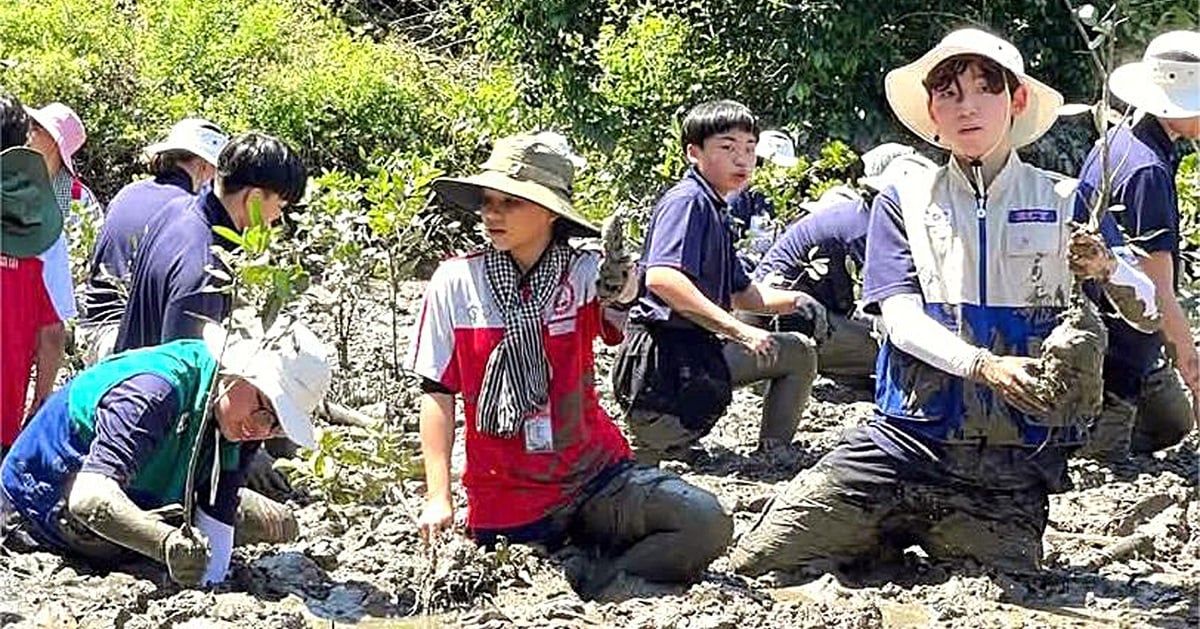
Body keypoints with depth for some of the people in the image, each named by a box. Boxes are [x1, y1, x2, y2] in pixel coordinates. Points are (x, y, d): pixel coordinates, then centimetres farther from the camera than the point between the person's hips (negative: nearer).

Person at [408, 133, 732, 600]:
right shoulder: (455, 282, -4)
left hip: (594, 476, 0)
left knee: (707, 524, -21)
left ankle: (594, 579, -9)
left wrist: (619, 292, -53)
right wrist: (438, 498, -5)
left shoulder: (582, 273, -6)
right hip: (505, 503, 0)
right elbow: (438, 394, 0)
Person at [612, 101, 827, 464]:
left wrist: (795, 300, 6)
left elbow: (740, 294, 28)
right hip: (663, 357, -11)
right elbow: (661, 278, -31)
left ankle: (775, 453, 15)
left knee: (800, 352, 19)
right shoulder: (687, 201, -13)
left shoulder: (716, 212, 20)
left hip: (700, 351, 11)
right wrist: (740, 331, -31)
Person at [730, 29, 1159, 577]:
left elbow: (1148, 314, 1)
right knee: (756, 564, -6)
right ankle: (887, 545, 19)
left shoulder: (1066, 204, 6)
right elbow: (900, 318, -5)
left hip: (1013, 468, 0)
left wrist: (1107, 269, -22)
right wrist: (984, 365, -23)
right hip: (905, 444, 1)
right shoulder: (903, 202, 8)